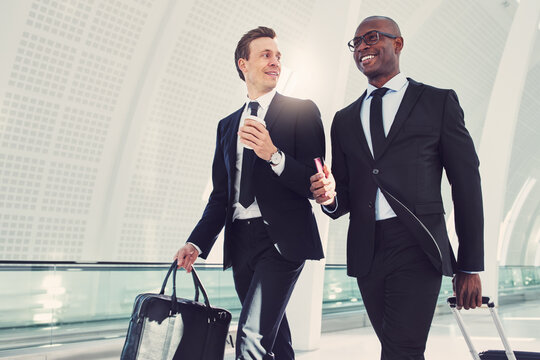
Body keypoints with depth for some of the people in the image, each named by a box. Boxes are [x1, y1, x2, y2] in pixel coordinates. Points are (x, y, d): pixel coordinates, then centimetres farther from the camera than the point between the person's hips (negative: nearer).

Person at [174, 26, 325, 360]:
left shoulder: (302, 111, 1)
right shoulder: (227, 125, 17)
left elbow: (315, 183, -7)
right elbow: (221, 193, 15)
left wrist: (274, 154, -23)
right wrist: (197, 243, 3)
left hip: (282, 237, -5)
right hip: (241, 241, 6)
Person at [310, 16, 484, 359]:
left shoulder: (439, 102, 5)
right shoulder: (345, 119, 16)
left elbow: (466, 184, 2)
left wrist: (470, 266, 0)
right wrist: (330, 197, -9)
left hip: (418, 247, -4)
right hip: (366, 251, 4)